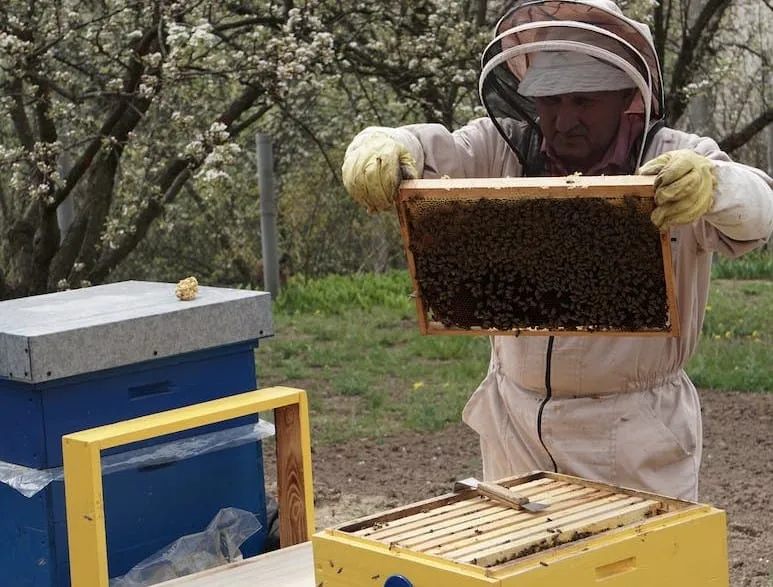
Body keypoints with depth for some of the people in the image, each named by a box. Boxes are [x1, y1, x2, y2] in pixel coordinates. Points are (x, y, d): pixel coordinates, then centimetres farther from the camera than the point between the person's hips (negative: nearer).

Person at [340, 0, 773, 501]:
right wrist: (378, 150, -35)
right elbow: (428, 150, -11)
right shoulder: (504, 150, 1)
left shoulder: (675, 163, -8)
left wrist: (711, 185, -48)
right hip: (516, 426, 3)